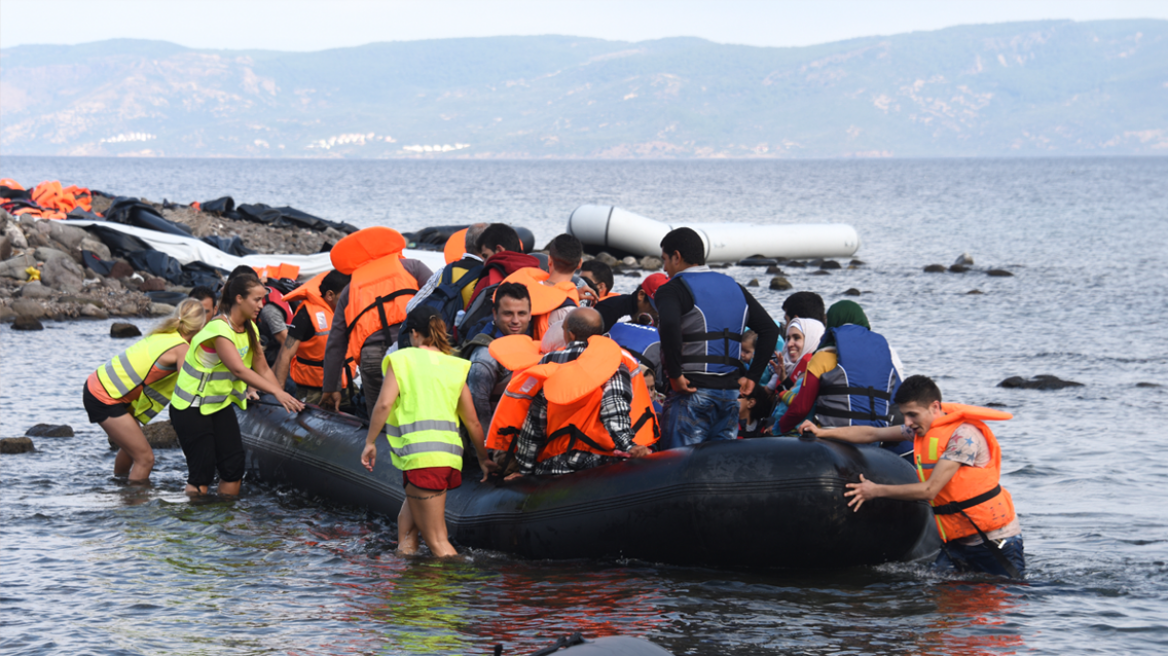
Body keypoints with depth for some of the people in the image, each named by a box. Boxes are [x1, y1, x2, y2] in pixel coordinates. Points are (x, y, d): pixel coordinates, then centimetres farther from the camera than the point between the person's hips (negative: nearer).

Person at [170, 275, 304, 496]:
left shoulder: (249, 329, 4)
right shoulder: (219, 328, -24)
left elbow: (263, 369, 5)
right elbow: (239, 370, -33)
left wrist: (284, 400, -6)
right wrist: (277, 392, -38)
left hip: (220, 405, 8)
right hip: (191, 409, -8)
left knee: (233, 468, 1)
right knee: (202, 473, -8)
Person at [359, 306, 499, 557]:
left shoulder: (401, 359, 6)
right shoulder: (454, 366, 18)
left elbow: (384, 404, -7)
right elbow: (472, 421, 18)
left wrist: (370, 442, 3)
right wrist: (484, 459, 29)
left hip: (420, 455, -5)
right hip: (450, 453, 5)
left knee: (437, 542, -4)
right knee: (407, 518, 22)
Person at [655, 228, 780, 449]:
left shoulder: (672, 290, -5)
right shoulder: (734, 288, 17)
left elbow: (669, 325, -27)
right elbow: (770, 329, 15)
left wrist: (675, 374, -18)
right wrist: (752, 375, 11)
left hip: (691, 392, -7)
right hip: (731, 392, 7)